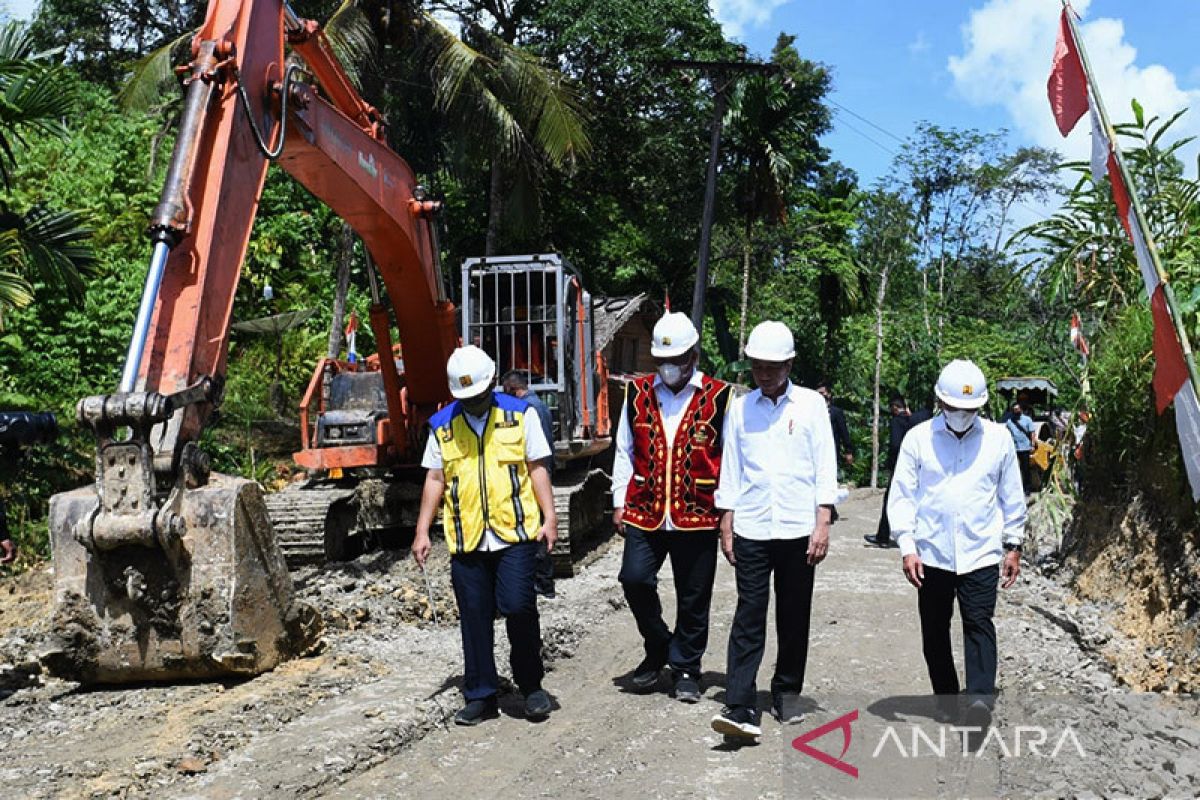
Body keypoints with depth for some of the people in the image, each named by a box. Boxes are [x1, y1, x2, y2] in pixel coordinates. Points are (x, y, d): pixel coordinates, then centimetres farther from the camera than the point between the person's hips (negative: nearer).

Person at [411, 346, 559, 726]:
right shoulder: (442, 426, 9)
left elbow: (537, 468, 5)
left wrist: (549, 517, -4)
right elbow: (435, 479, 12)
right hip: (466, 539, 2)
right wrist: (422, 531, 7)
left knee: (518, 607, -8)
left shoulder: (519, 414, 4)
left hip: (515, 534, -2)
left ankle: (531, 685, 14)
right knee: (474, 619, 7)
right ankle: (480, 695, 20)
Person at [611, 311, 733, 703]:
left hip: (697, 516, -2)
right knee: (634, 579, -8)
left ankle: (685, 669, 25)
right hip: (645, 513, 2)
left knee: (693, 598, 6)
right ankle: (658, 648, 19)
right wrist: (620, 502, 7)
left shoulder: (718, 397, -1)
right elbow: (624, 452, 11)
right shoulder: (638, 394, 7)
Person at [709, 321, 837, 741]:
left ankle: (787, 694, 27)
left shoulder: (811, 404, 3)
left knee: (794, 619, 10)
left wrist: (822, 524, -6)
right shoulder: (740, 408, 8)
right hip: (751, 529, 1)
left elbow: (825, 467, 1)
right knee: (749, 617, -4)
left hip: (798, 529, 0)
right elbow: (731, 470, 10)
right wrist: (726, 526, 6)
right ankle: (740, 707, -6)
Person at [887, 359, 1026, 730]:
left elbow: (1012, 497, 13)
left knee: (979, 625, -11)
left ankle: (980, 700, -11)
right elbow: (902, 496, 0)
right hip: (931, 554, 1)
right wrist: (907, 547, -7)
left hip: (981, 553, 0)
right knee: (934, 630, 10)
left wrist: (1013, 546, 13)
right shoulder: (918, 438, -1)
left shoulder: (998, 438, 4)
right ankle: (945, 696, 26)